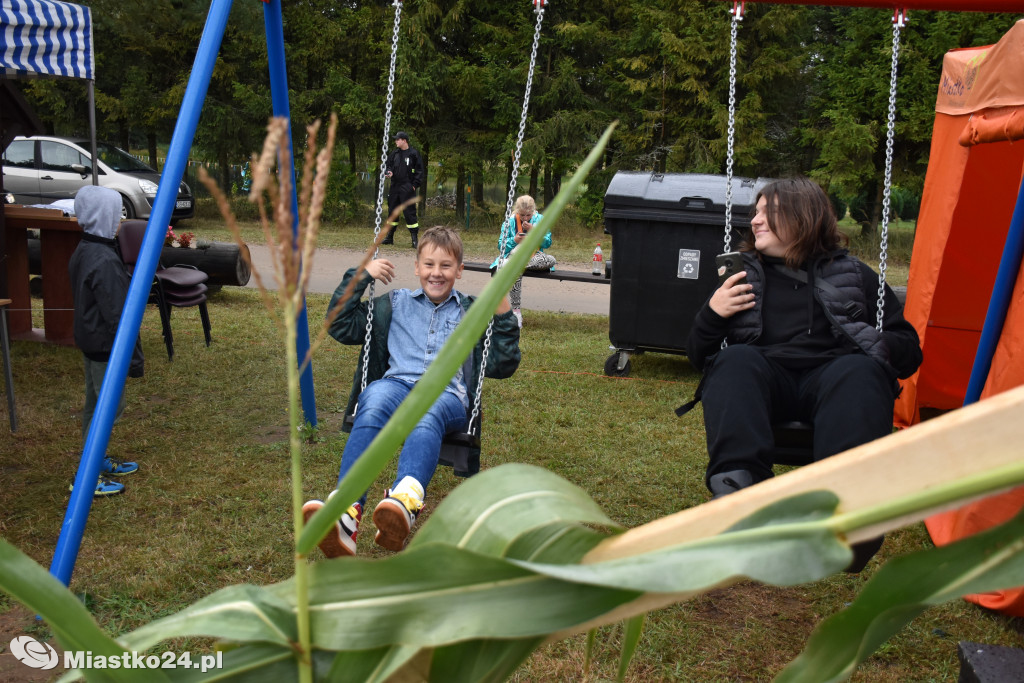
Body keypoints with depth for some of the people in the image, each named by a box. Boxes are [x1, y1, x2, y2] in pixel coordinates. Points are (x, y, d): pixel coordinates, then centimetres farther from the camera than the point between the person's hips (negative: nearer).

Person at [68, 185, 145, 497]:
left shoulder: (82, 252, 7)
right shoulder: (105, 261, -24)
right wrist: (135, 357, -17)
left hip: (90, 342, 10)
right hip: (105, 347, -10)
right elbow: (118, 317, -24)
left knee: (96, 406, 19)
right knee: (110, 407, 0)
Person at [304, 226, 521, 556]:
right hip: (395, 383, 1)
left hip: (446, 394, -1)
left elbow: (502, 366, 20)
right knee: (371, 413, -38)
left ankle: (404, 505, -68)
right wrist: (361, 276, 16)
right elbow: (340, 326, 24)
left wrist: (505, 318, 9)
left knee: (426, 418, -41)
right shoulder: (395, 304, 29)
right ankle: (345, 516, -57)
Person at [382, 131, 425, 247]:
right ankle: (389, 237, 20)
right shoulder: (394, 154, 11)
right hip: (395, 187, 6)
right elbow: (388, 165, 22)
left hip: (407, 188, -6)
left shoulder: (413, 154, -3)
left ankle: (415, 239, -2)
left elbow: (419, 171, -2)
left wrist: (415, 185, -9)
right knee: (392, 211, 10)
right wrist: (389, 172, -1)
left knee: (409, 212, -8)